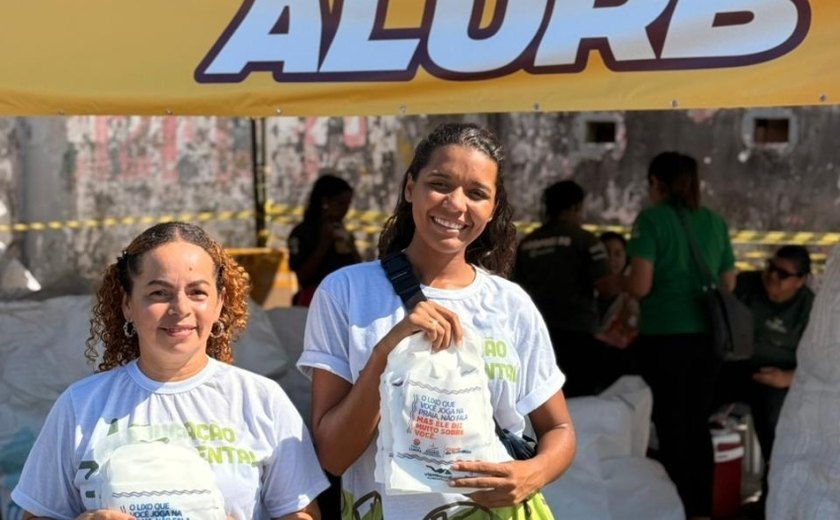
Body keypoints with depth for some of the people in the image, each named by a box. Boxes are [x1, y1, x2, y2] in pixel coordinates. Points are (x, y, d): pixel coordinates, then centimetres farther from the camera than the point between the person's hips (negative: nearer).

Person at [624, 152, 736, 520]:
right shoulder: (715, 222, 8)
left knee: (671, 426, 3)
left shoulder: (651, 220, -8)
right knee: (698, 424, 14)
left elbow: (640, 286, -14)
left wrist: (624, 283, 7)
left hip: (664, 337, -5)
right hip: (706, 338, 5)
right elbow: (728, 285, 12)